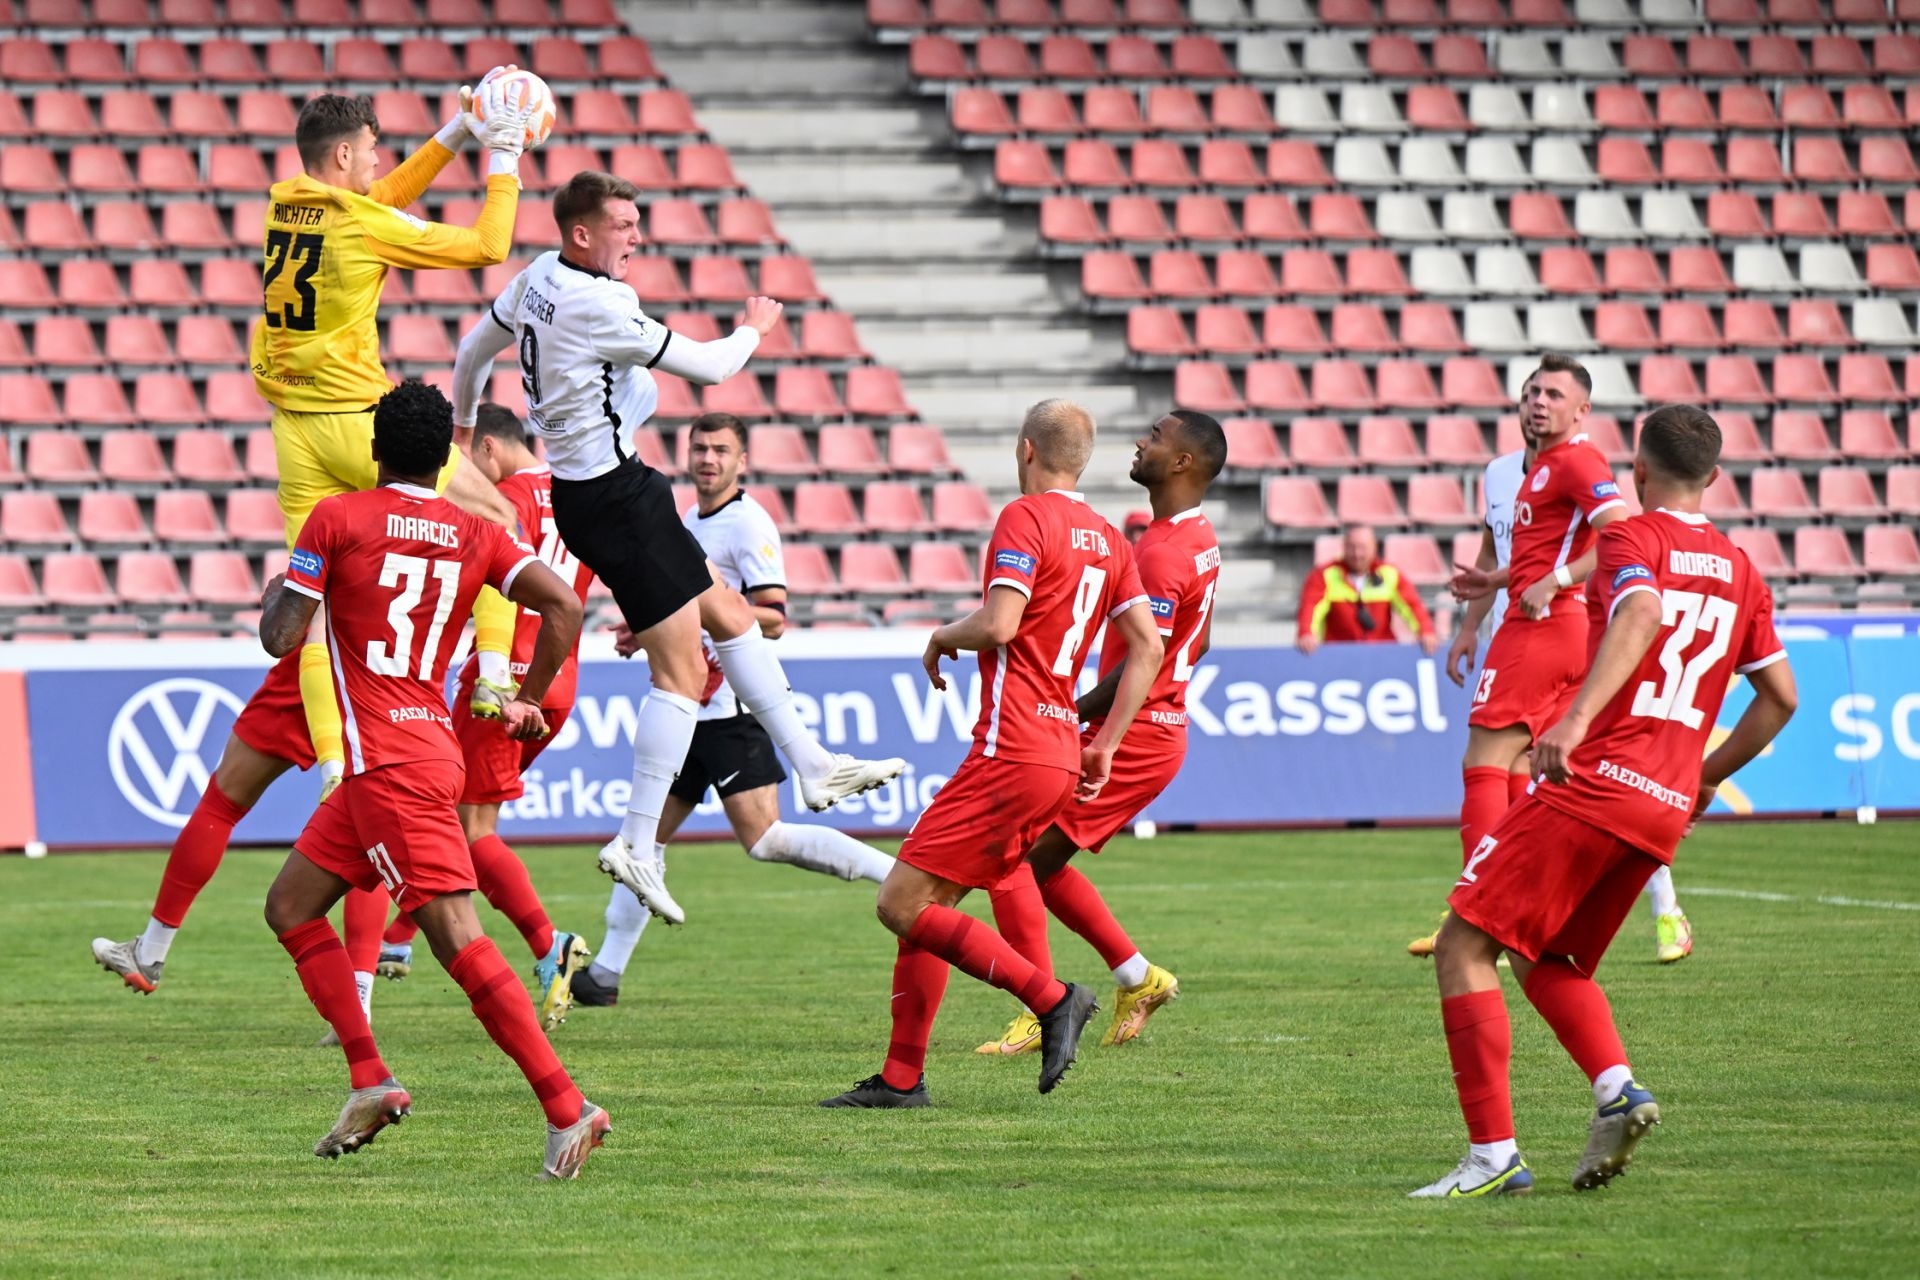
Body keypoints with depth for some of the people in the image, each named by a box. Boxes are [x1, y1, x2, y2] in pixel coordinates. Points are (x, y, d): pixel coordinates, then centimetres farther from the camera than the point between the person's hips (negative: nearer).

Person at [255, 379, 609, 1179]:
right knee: (290, 905, 16)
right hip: (429, 747, 7)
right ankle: (370, 1081, 7)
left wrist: (275, 593, 17)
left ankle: (566, 1108, -19)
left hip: (390, 765, -7)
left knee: (456, 938, -12)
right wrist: (527, 702, 11)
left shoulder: (336, 519, -4)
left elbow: (281, 638, -5)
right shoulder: (475, 534, 9)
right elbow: (564, 606, -2)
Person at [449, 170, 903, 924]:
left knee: (729, 615, 17)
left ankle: (812, 764, 22)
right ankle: (637, 843, -7)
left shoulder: (536, 279, 5)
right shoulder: (596, 305, -23)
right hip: (614, 500, -11)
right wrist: (754, 329, 6)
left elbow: (473, 351, 21)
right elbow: (709, 366, -15)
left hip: (584, 488, 11)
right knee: (681, 669, -8)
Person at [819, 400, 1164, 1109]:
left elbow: (998, 625, -21)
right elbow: (1148, 648, 12)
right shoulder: (1108, 538, 14)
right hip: (1061, 752, 9)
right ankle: (901, 1078, 12)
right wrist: (1103, 746, 15)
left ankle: (1051, 997, -13)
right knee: (929, 906, 13)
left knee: (902, 906, -8)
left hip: (1011, 752, -9)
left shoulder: (1026, 518, -9)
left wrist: (941, 639, 0)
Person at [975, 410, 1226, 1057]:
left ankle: (1042, 1014, -9)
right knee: (1041, 862, 18)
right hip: (1161, 731, 10)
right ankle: (1137, 977, 21)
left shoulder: (1162, 554, -21)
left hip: (1130, 738, -10)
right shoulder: (1200, 538, 12)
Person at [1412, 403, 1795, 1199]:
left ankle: (1494, 1154, -11)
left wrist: (1578, 718, -36)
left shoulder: (1632, 538, -3)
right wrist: (1707, 777, 31)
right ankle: (1617, 1088, -4)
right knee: (1546, 961, 22)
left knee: (1464, 945, -3)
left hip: (1594, 781, -7)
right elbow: (1780, 695, 21)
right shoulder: (1740, 572, 17)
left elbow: (1642, 611, -25)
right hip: (1666, 808, 7)